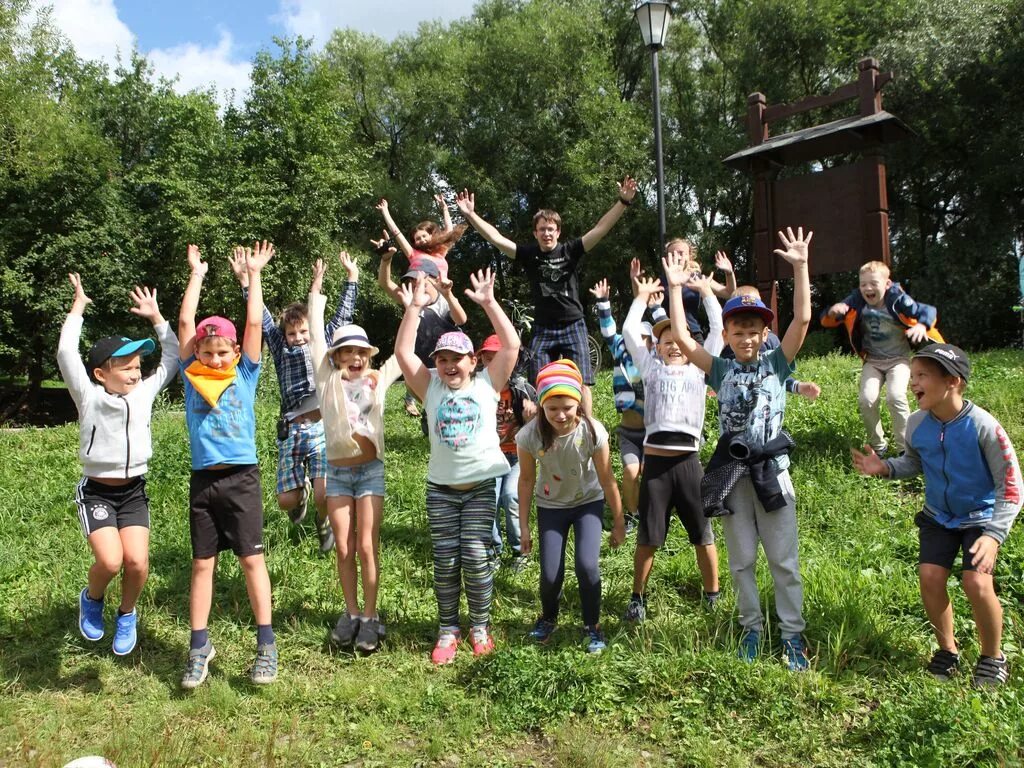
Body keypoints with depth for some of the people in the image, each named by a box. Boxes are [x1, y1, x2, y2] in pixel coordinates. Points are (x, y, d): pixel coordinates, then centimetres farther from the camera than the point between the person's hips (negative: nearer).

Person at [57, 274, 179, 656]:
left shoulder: (144, 393, 2)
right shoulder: (89, 397, -8)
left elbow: (172, 357, 7)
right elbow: (66, 353, -18)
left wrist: (156, 317, 5)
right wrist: (77, 308, -10)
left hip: (134, 490, 3)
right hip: (96, 491, -3)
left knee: (137, 561, -11)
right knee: (110, 561, -19)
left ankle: (127, 614, 19)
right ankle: (92, 598, 17)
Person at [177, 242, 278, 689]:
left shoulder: (245, 375, 4)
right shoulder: (192, 375, 7)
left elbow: (254, 323, 1)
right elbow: (185, 323, 5)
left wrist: (254, 274, 6)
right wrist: (197, 275, 11)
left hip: (242, 478, -2)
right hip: (203, 481, 2)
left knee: (252, 559, 0)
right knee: (202, 563, 8)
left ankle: (266, 645, 7)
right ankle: (200, 647, 18)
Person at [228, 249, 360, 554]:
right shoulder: (281, 350, 18)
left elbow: (343, 314, 17)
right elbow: (262, 318, 14)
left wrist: (352, 277, 16)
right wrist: (244, 280, 9)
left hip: (323, 426, -2)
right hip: (291, 429, 2)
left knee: (324, 496, -15)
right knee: (285, 500, 0)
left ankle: (324, 524, 21)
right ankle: (302, 488, 38)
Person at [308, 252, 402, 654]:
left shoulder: (379, 379, 1)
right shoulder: (328, 379, 1)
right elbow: (316, 334, 1)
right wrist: (317, 287, 2)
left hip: (371, 469, -1)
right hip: (338, 470, 1)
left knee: (367, 546, -1)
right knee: (344, 549, 7)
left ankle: (370, 617, 10)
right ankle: (351, 613, 20)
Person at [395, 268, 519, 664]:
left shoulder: (487, 384, 2)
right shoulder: (431, 387, 5)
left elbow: (511, 345, -7)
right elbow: (403, 352, -3)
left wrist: (489, 303, -9)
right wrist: (414, 308, -7)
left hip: (482, 485, -2)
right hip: (441, 487, 2)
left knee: (475, 556, -6)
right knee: (445, 561, 4)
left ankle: (480, 626, 14)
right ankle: (448, 629, 19)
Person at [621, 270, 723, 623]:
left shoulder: (699, 370, 14)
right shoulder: (652, 370, 15)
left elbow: (718, 329, 12)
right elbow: (629, 332, 11)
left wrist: (706, 291, 16)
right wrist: (642, 296, 18)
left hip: (688, 461, 0)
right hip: (655, 462, 0)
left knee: (703, 534, 7)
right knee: (648, 538, 7)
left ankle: (713, 596, 22)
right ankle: (637, 597, 21)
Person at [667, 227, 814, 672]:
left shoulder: (776, 364, 2)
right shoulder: (721, 370, 4)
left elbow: (802, 319, -9)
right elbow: (681, 337, -5)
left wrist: (800, 266, -14)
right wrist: (676, 287, -5)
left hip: (772, 471, -1)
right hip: (732, 473, 1)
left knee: (783, 559, 6)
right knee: (741, 560, 11)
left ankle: (792, 634, 17)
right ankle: (751, 628, 26)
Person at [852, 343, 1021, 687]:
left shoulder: (982, 426, -26)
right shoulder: (917, 423, -12)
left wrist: (994, 534, -28)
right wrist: (885, 467, -14)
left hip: (981, 518, -4)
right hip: (938, 517, 4)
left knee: (977, 583, -19)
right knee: (930, 577, -8)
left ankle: (993, 657, 9)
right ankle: (947, 650, 17)